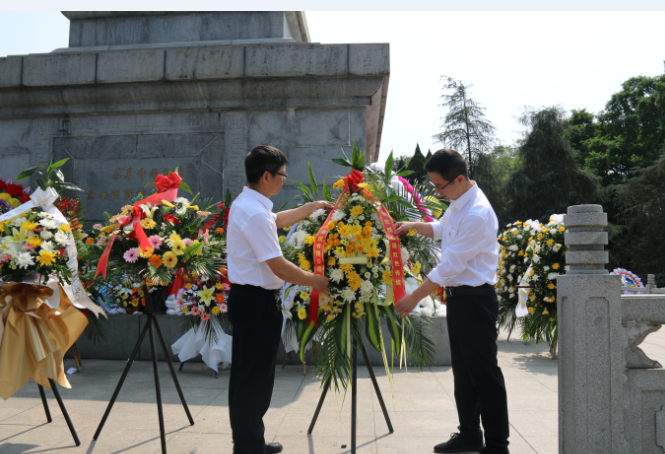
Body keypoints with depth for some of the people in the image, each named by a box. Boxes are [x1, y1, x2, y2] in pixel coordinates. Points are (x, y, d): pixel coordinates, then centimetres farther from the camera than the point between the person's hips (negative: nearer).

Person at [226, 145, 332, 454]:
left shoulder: (246, 204, 11)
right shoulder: (255, 213, -21)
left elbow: (278, 220, 30)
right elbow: (280, 268, -22)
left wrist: (313, 206, 33)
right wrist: (317, 282, -11)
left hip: (244, 299, 11)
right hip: (257, 303, -11)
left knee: (244, 376, 18)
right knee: (256, 379, 0)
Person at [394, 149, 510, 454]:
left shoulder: (477, 214, -23)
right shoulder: (457, 205, 8)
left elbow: (449, 266, -23)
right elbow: (441, 229, 30)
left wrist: (413, 299, -16)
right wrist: (413, 226, 11)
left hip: (475, 300, -10)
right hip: (458, 298, 10)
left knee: (484, 374, 0)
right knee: (462, 371, 18)